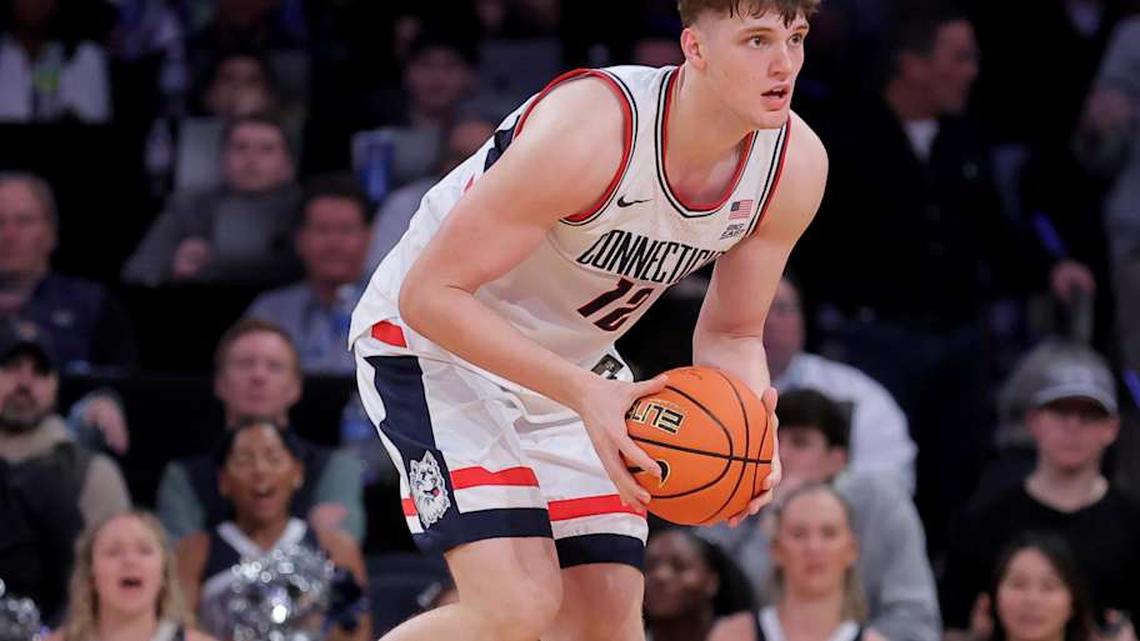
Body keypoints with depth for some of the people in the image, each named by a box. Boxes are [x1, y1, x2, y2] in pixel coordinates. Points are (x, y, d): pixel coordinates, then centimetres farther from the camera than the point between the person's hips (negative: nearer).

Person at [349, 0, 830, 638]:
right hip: (435, 343, -7)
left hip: (575, 360, 7)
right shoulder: (590, 131, -34)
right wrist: (584, 394, -39)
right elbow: (430, 293, -29)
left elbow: (731, 333, 1)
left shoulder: (796, 165, -14)